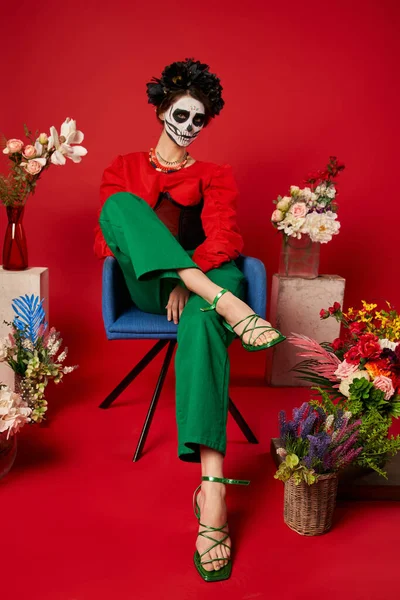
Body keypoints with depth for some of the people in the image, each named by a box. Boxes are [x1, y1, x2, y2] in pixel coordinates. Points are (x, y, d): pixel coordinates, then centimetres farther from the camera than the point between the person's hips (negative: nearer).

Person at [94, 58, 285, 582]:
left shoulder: (215, 176, 19)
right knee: (119, 201, -29)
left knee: (202, 316, -40)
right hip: (145, 282, 1)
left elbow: (222, 239, 2)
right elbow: (105, 240, 7)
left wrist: (189, 280, -20)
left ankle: (212, 485, -50)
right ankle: (226, 303, -45)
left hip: (200, 276, 0)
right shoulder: (124, 168, 19)